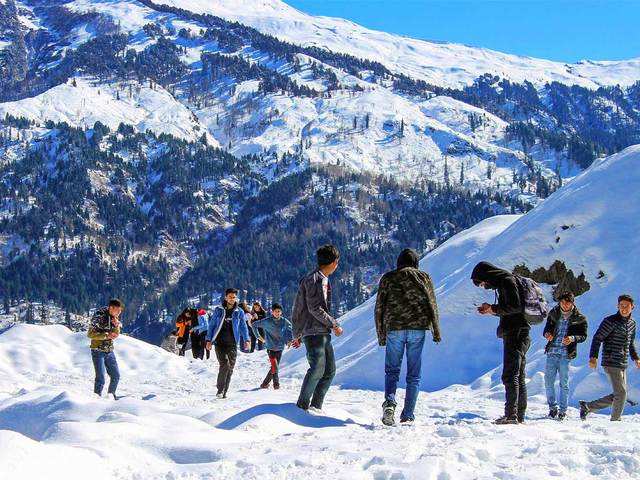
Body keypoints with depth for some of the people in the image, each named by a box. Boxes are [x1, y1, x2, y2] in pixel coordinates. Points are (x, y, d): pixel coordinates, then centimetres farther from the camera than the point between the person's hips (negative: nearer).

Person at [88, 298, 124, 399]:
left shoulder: (115, 318, 5)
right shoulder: (99, 316, -15)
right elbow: (90, 334, -19)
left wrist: (116, 326, -9)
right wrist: (106, 335, -27)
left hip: (109, 351, 7)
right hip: (98, 351, -7)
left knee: (116, 376, 11)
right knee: (101, 378, -11)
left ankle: (111, 395, 28)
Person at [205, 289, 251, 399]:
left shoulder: (239, 312, 9)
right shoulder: (218, 310, 5)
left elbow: (243, 327, 14)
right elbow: (211, 325, 9)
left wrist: (247, 340, 1)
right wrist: (209, 340, 3)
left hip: (232, 344, 2)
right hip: (220, 343, -2)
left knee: (230, 369, 1)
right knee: (225, 364, -20)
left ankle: (224, 392, 12)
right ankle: (220, 389, -12)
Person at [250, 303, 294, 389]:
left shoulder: (284, 321, -1)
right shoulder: (267, 321, -7)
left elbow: (290, 329, 19)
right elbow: (254, 324, 3)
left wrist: (289, 340, 8)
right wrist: (258, 336, 2)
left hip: (280, 348, 3)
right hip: (271, 348, -3)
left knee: (274, 367, 6)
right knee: (274, 367, -15)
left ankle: (265, 384, 18)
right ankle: (276, 383, -1)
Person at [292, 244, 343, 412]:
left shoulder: (322, 279, 20)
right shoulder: (315, 279, -11)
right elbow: (314, 308, -18)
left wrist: (298, 334, 25)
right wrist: (334, 324, -13)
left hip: (323, 333, 10)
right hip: (314, 332, -10)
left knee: (330, 370, 8)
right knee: (317, 369, -15)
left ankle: (316, 406, 10)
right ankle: (302, 404, -6)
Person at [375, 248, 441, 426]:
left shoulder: (388, 278, 9)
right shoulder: (423, 277, 8)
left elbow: (379, 308, 9)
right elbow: (432, 305, 4)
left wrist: (381, 336, 16)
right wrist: (436, 331, 11)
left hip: (394, 329, 0)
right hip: (417, 329, 0)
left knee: (392, 371, 10)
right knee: (413, 374, 7)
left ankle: (389, 401, -17)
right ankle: (407, 415, 5)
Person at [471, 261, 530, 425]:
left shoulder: (506, 281, -10)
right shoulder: (506, 281, 20)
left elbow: (515, 307, -20)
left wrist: (493, 309, -9)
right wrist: (492, 310, 12)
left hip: (515, 333, -11)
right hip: (519, 333, 11)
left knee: (510, 376, -14)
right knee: (519, 377, 11)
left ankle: (511, 415, -19)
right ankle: (520, 416, 15)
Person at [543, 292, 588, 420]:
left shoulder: (579, 318, 1)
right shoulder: (553, 314, 10)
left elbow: (583, 336, 0)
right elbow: (547, 328, 16)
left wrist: (573, 338, -20)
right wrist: (547, 334, -8)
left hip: (566, 353, -3)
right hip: (552, 352, 3)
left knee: (564, 383, -2)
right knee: (548, 381, 1)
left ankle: (562, 410, 6)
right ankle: (552, 407, 16)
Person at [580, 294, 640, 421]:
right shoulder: (611, 321, -9)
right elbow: (597, 338, -11)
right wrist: (593, 357, -20)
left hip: (623, 365, 8)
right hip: (611, 363, -8)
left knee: (616, 396, 8)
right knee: (621, 393, -10)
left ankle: (587, 406, 17)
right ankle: (615, 420, 5)